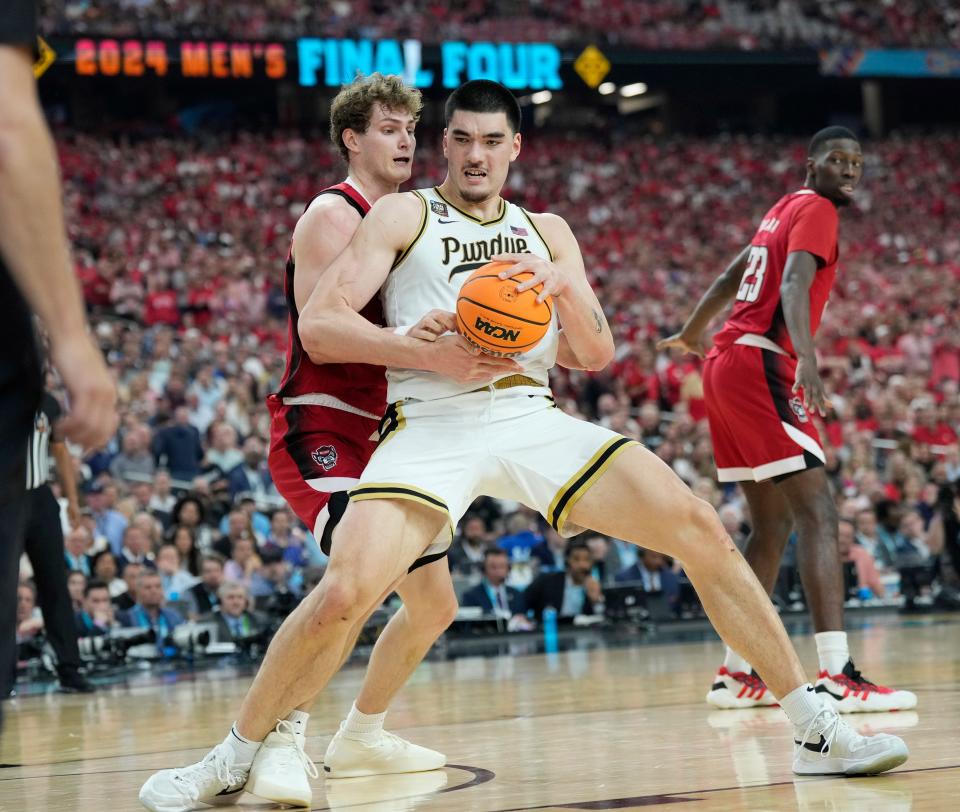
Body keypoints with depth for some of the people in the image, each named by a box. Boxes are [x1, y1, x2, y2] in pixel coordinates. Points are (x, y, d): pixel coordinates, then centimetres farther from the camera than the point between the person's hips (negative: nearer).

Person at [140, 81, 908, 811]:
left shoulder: (546, 233, 21)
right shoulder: (403, 217, 9)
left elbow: (596, 355, 14)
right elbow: (317, 326, -2)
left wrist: (565, 287, -7)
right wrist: (432, 354, -15)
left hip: (532, 419, 4)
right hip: (431, 426, -4)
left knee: (701, 529, -10)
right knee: (343, 594, -26)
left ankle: (816, 729, -1)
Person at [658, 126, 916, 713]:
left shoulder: (784, 209, 23)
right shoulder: (816, 210, -6)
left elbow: (730, 278, 36)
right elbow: (794, 284, -23)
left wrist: (692, 333, 53)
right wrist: (808, 360, -39)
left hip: (728, 362, 10)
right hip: (761, 364, -10)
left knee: (773, 524, 15)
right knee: (818, 513, -17)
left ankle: (737, 674, 17)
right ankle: (836, 676, -29)